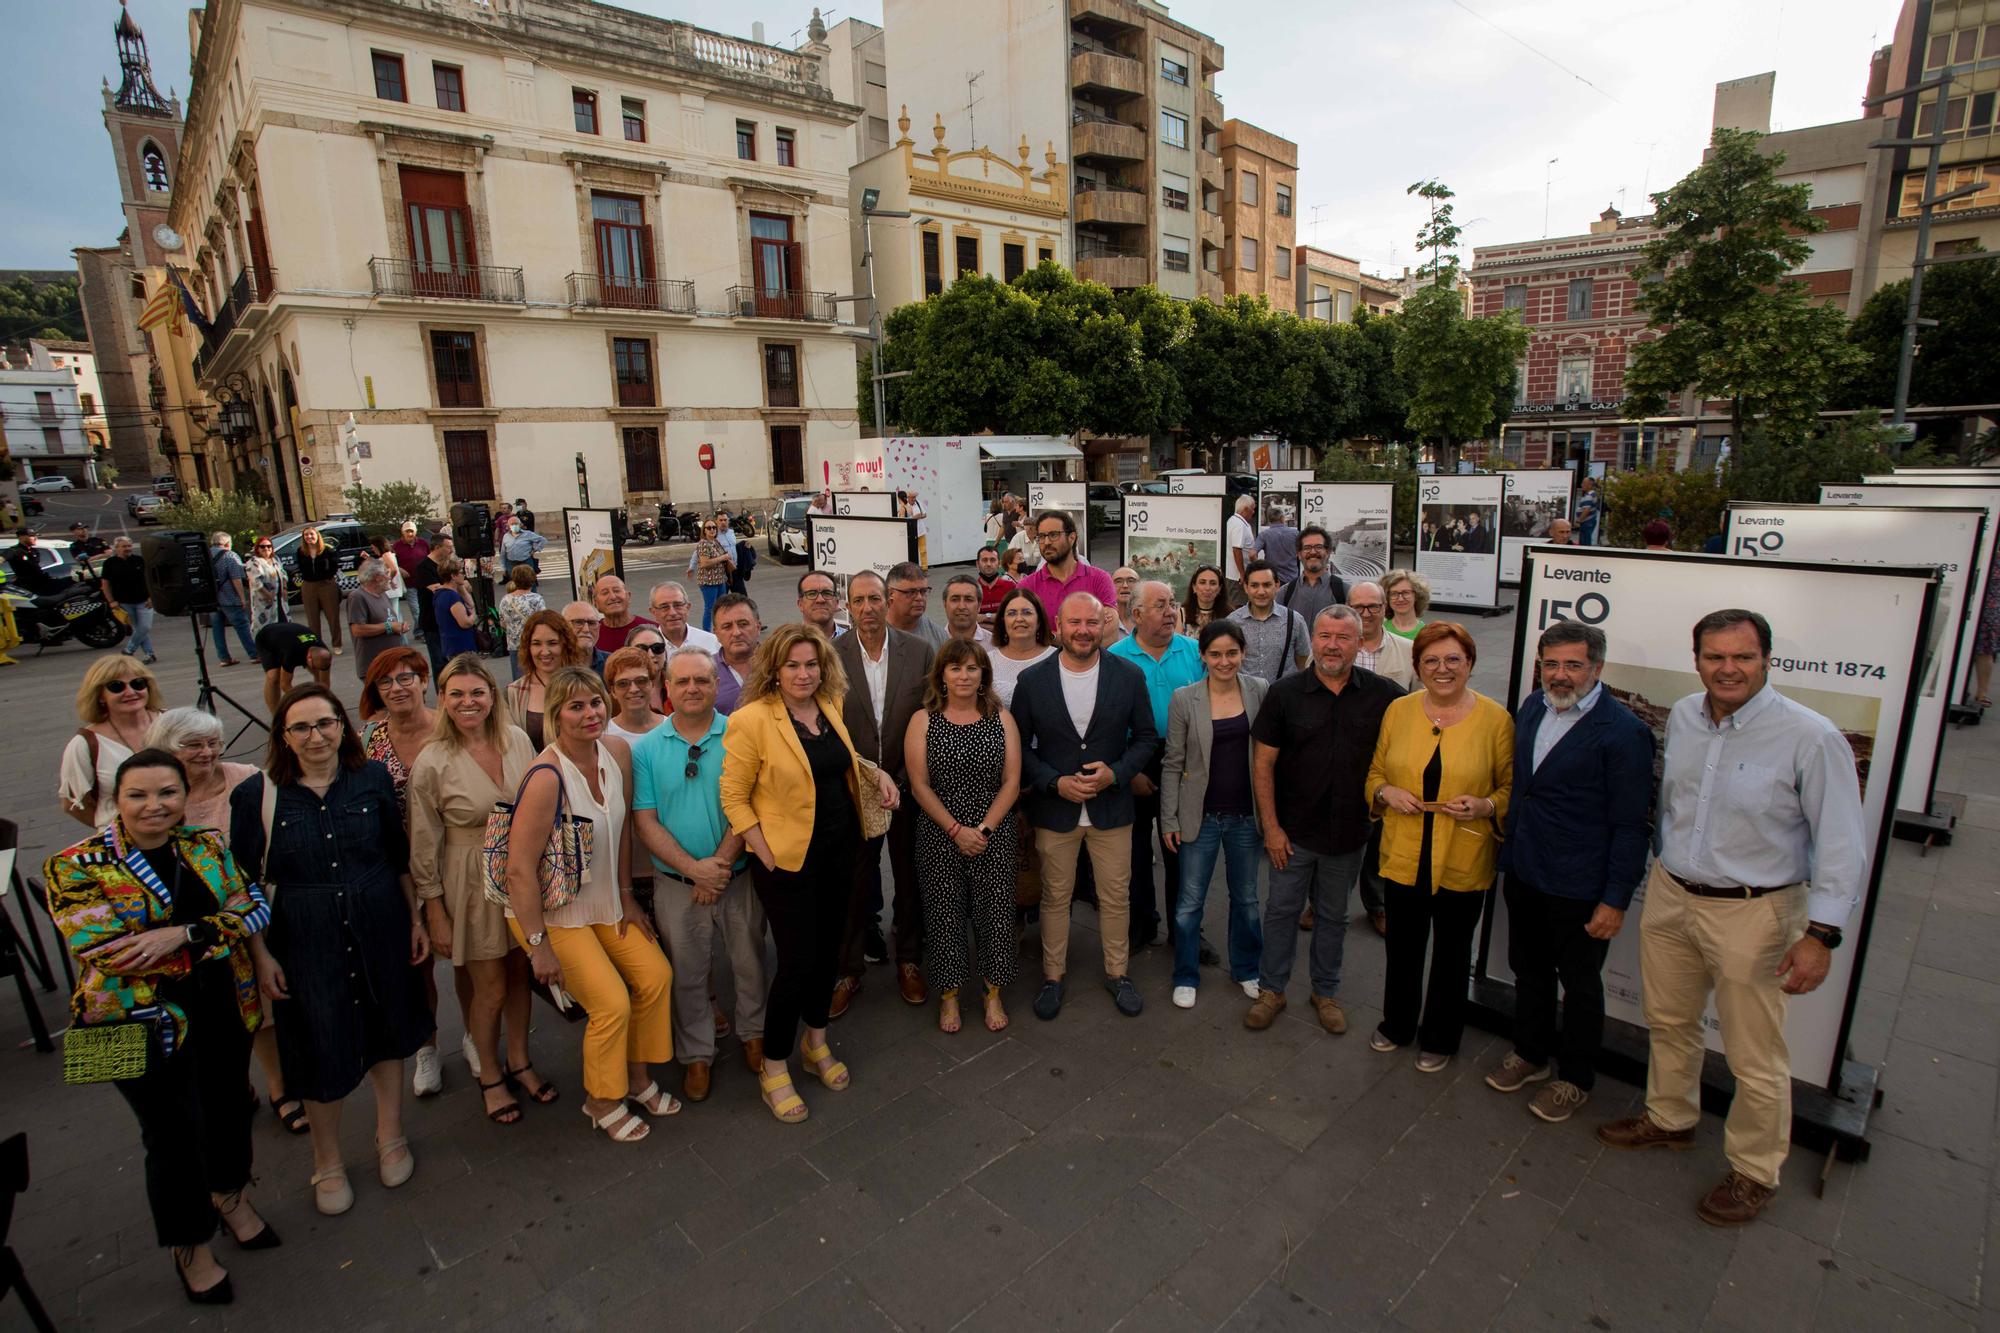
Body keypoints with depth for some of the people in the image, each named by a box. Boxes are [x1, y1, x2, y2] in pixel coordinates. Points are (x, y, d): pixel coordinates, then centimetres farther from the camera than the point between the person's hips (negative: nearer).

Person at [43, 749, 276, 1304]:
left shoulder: (206, 844, 0)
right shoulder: (78, 865, -11)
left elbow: (253, 905, -8)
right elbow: (100, 949, -19)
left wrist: (182, 933, -24)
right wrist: (213, 936, -22)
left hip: (224, 1009, 4)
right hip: (144, 1023, -3)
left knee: (228, 1105, 20)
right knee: (173, 1134, 9)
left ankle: (230, 1193, 49)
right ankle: (190, 1246, 34)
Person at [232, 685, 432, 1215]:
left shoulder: (373, 779, -4)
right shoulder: (257, 795, -9)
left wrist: (416, 919, 5)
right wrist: (261, 955, -5)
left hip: (380, 930, 2)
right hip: (304, 942, -1)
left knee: (387, 1030, 16)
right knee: (321, 1048, 10)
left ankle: (390, 1136, 40)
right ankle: (327, 1163, 35)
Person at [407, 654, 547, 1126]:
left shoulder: (517, 739, -5)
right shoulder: (432, 763, -15)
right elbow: (424, 848, -8)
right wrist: (435, 913, -6)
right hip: (472, 882, -3)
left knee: (519, 972, 16)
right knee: (490, 987, 7)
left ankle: (519, 1061, 37)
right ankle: (489, 1077, 32)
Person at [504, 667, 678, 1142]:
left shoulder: (617, 752, -7)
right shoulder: (546, 776, -28)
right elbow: (519, 867, -25)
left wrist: (626, 896, 8)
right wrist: (538, 944, -21)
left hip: (603, 902, 7)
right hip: (550, 912, -7)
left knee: (657, 975, 5)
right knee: (613, 1003, -8)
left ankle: (638, 1077, 29)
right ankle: (600, 1101, 20)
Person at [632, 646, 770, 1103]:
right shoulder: (645, 749, -4)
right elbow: (644, 822, -7)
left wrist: (719, 863, -18)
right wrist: (694, 868, -17)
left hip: (739, 877, -1)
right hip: (676, 884, 1)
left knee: (749, 963, 16)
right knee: (688, 974, 16)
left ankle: (752, 1032, 41)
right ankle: (697, 1054, 36)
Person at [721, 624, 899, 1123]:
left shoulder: (830, 707, 3)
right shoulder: (752, 718, -17)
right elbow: (733, 797, -14)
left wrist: (876, 773, 2)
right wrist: (768, 856, -16)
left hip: (840, 848, 6)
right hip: (789, 858, -6)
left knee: (828, 948, 18)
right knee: (797, 961, 0)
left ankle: (816, 1043, 40)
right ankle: (773, 1068, 22)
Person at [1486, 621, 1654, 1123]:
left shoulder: (1623, 732, -18)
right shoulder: (1531, 709, 2)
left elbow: (1630, 826, -16)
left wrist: (1615, 900, -15)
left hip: (1579, 888, -6)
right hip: (1523, 873, 6)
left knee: (1579, 985, 14)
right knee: (1529, 972, 21)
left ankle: (1575, 1078, 34)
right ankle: (1530, 1054, 42)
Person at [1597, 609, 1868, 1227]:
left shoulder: (1810, 737, -17)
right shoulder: (1681, 716, 0)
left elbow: (1843, 844, -14)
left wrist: (1820, 933, -16)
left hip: (1752, 913, -5)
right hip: (1669, 896, 5)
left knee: (1755, 1059, 8)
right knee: (1667, 1023, 21)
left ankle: (1754, 1173, 30)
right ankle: (1668, 1119, 44)